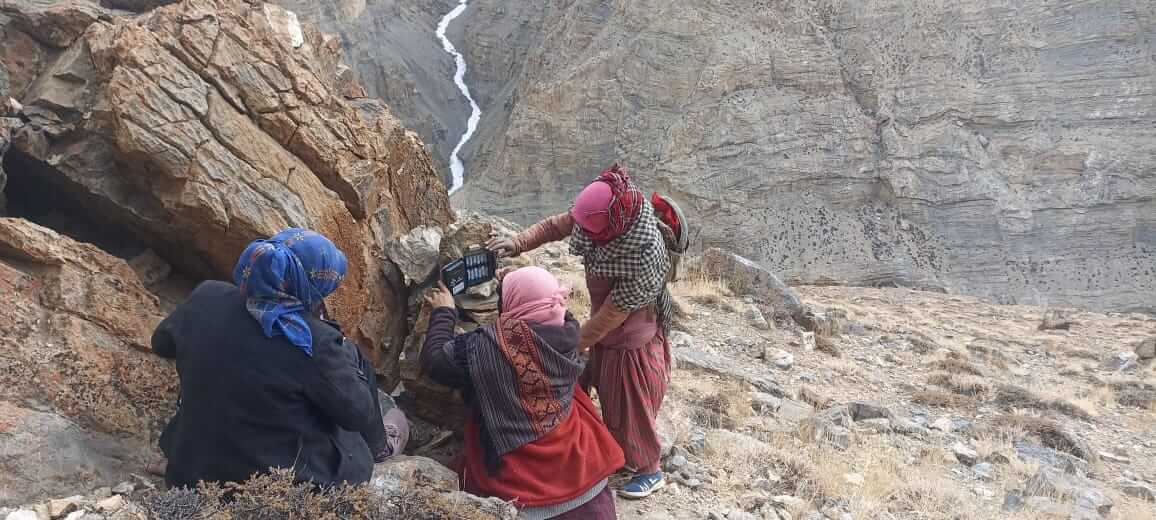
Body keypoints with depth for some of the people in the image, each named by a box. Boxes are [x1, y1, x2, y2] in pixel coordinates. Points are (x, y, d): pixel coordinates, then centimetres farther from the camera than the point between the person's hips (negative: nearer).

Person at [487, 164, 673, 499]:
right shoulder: (603, 214, -21)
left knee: (631, 407, 14)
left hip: (630, 339, -7)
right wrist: (518, 243, -21)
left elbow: (612, 314, -31)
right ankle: (620, 448, 53)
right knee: (609, 395, 27)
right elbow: (556, 225, -5)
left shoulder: (643, 256, -41)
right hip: (606, 327, 7)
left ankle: (650, 472, 39)